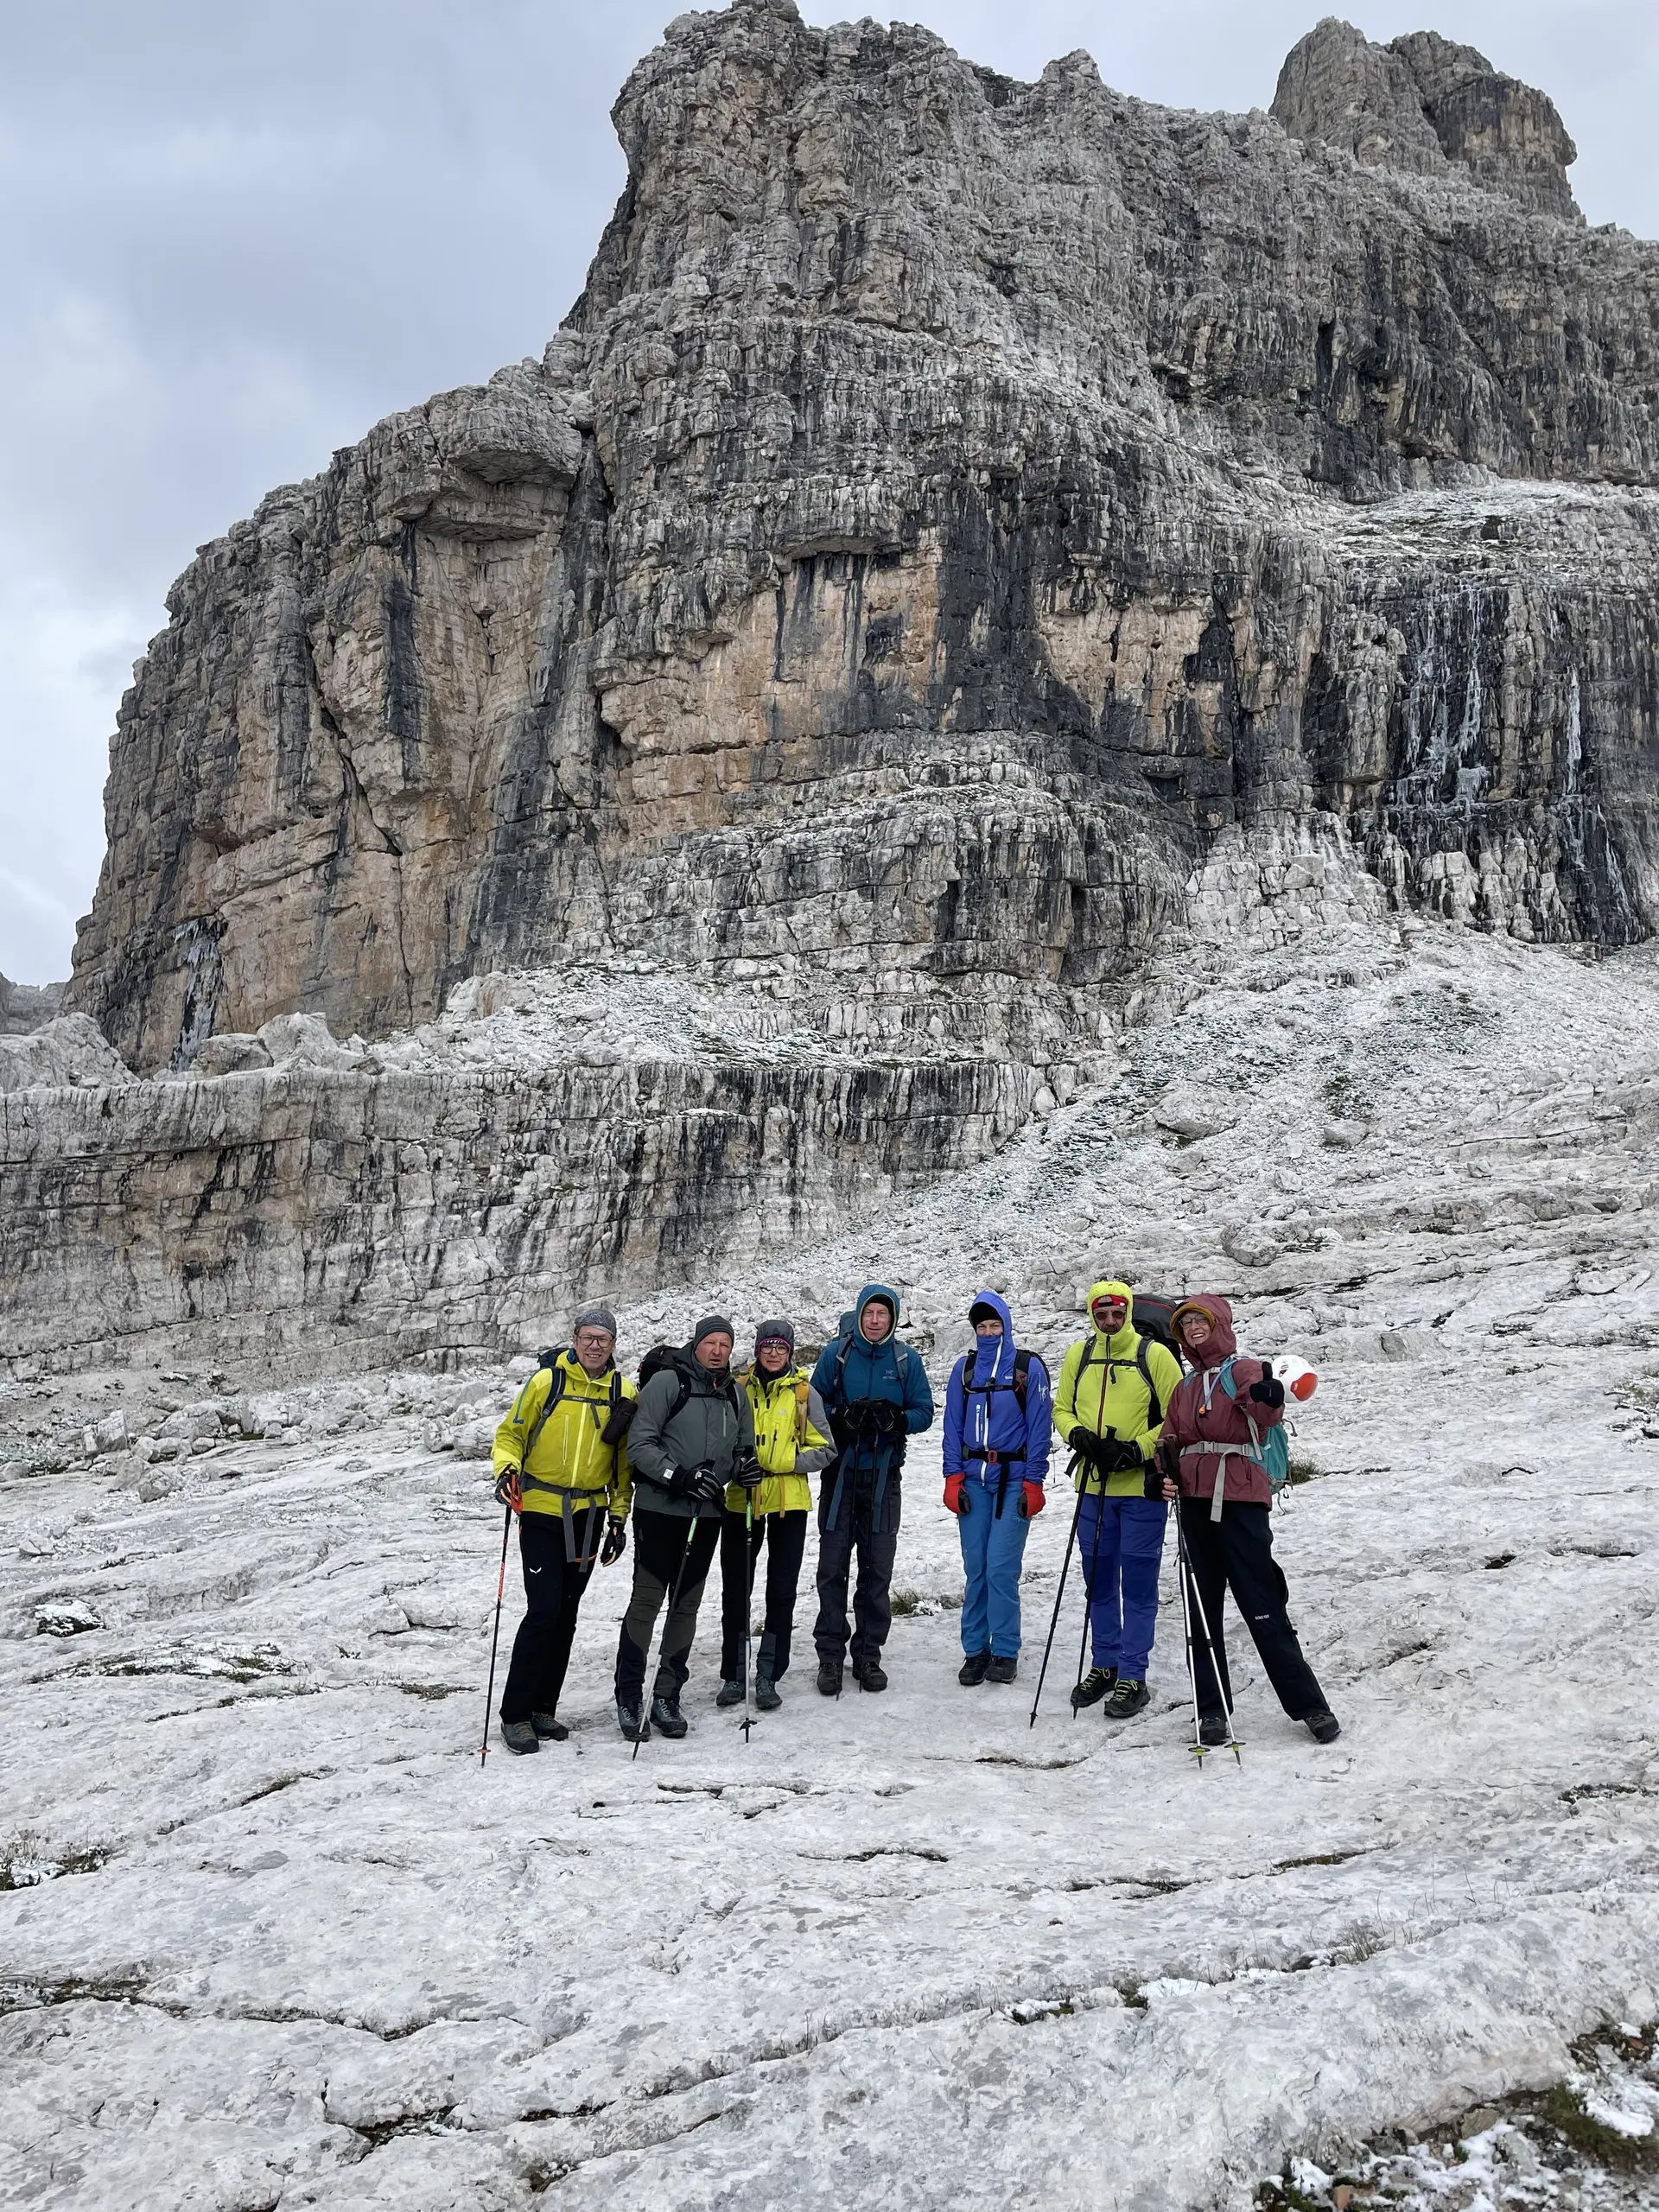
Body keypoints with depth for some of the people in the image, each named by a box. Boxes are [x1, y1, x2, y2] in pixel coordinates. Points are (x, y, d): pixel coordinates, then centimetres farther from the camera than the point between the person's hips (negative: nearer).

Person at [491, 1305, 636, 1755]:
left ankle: (543, 1708, 22)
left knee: (566, 1615, 10)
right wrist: (506, 1469, -19)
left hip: (588, 1517, 4)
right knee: (543, 1611, -10)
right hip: (540, 1511, -4)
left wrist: (619, 1519, 8)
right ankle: (514, 1713, 2)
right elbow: (510, 1434, 1)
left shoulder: (624, 1393, 3)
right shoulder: (547, 1381, -7)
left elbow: (623, 1461, 10)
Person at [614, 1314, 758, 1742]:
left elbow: (743, 1448, 19)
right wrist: (679, 1477, -22)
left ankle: (667, 1697, 19)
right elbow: (640, 1445, -11)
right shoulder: (667, 1382, -7)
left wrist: (746, 1466, -4)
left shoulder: (735, 1394, 11)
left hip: (706, 1515, 5)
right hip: (659, 1510, -5)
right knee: (647, 1600, -4)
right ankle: (629, 1698, 6)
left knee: (686, 1606, 9)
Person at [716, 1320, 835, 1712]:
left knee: (781, 1592, 2)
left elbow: (824, 1451, 0)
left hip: (789, 1503, -1)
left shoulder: (804, 1393, 1)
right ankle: (733, 1675, 17)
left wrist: (779, 1462, -14)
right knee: (735, 1590, 5)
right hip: (741, 1500, 1)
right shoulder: (739, 1389, 6)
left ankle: (768, 1677, 12)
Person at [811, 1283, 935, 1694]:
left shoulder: (906, 1360, 3)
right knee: (832, 1567, 0)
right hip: (840, 1473, -1)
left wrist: (895, 1419, -16)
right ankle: (830, 1656, 10)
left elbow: (924, 1411, 4)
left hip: (883, 1476, 1)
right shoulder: (835, 1354, 1)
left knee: (878, 1569, 6)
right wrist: (845, 1416, -17)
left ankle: (868, 1655, 18)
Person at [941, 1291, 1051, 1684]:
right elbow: (953, 1425, 11)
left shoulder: (1028, 1367, 0)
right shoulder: (965, 1368, 10)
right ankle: (975, 1651, 13)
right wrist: (953, 1478, 2)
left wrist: (1033, 1483, -6)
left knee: (1001, 1567, -7)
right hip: (973, 1479, 3)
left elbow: (1039, 1427, -2)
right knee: (975, 1569, 4)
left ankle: (1005, 1652, 5)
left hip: (1013, 1479, -3)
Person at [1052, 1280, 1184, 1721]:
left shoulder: (1155, 1355, -6)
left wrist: (1138, 1449, -16)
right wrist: (1077, 1434, -7)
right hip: (1093, 1487, 5)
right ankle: (1105, 1665, 28)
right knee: (1098, 1581, 14)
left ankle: (1133, 1676, 10)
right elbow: (1062, 1409, 15)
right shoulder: (1078, 1356, 7)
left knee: (1138, 1584, 1)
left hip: (1143, 1488, -4)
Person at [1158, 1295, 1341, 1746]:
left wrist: (1267, 1399, -45)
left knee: (1263, 1607, -6)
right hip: (1194, 1502, 6)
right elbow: (1171, 1440, 17)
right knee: (1203, 1609, 8)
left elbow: (1265, 1413, -21)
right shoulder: (1186, 1387, 19)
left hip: (1240, 1500, -6)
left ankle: (1308, 1705, 4)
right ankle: (1211, 1709, 15)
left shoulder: (1244, 1370, -1)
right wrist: (1167, 1475, -4)